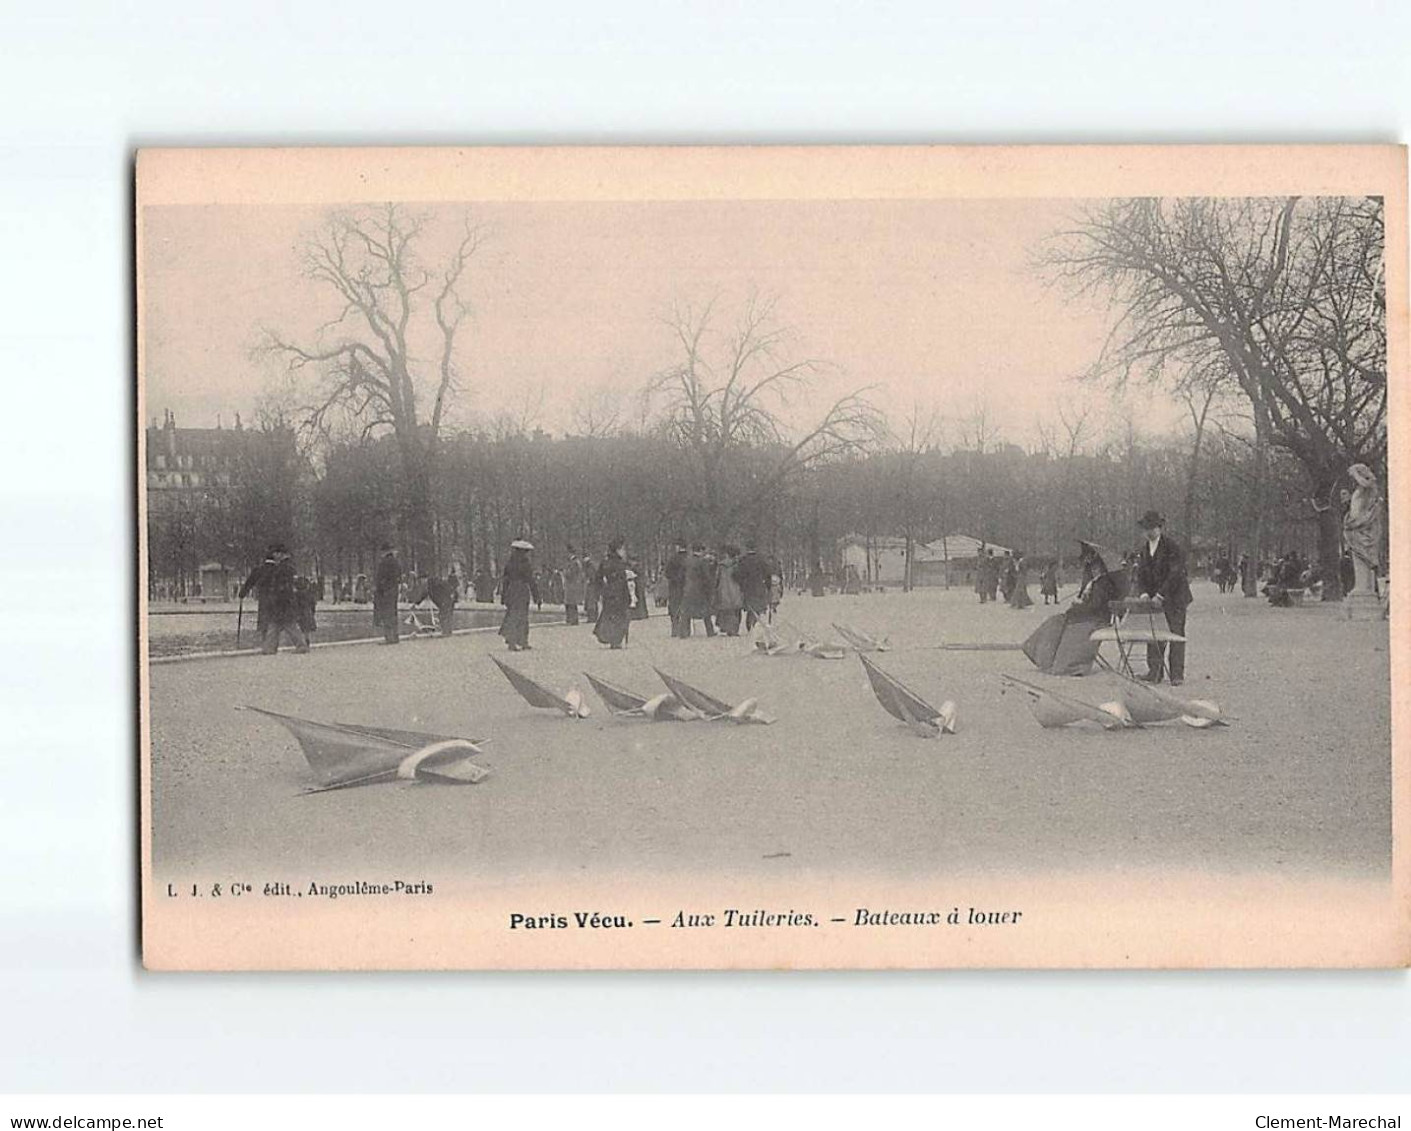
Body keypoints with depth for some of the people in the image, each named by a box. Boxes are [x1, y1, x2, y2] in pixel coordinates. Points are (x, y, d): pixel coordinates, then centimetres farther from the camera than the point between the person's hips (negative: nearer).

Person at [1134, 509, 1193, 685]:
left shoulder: (1171, 546, -12)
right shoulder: (1144, 548, 9)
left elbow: (1174, 573, -18)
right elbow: (1141, 573, 9)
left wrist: (1160, 595, -22)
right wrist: (1144, 593, -8)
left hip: (1174, 598, -6)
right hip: (1154, 598, 6)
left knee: (1176, 635, -3)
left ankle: (1177, 675, -1)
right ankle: (1155, 672, 2)